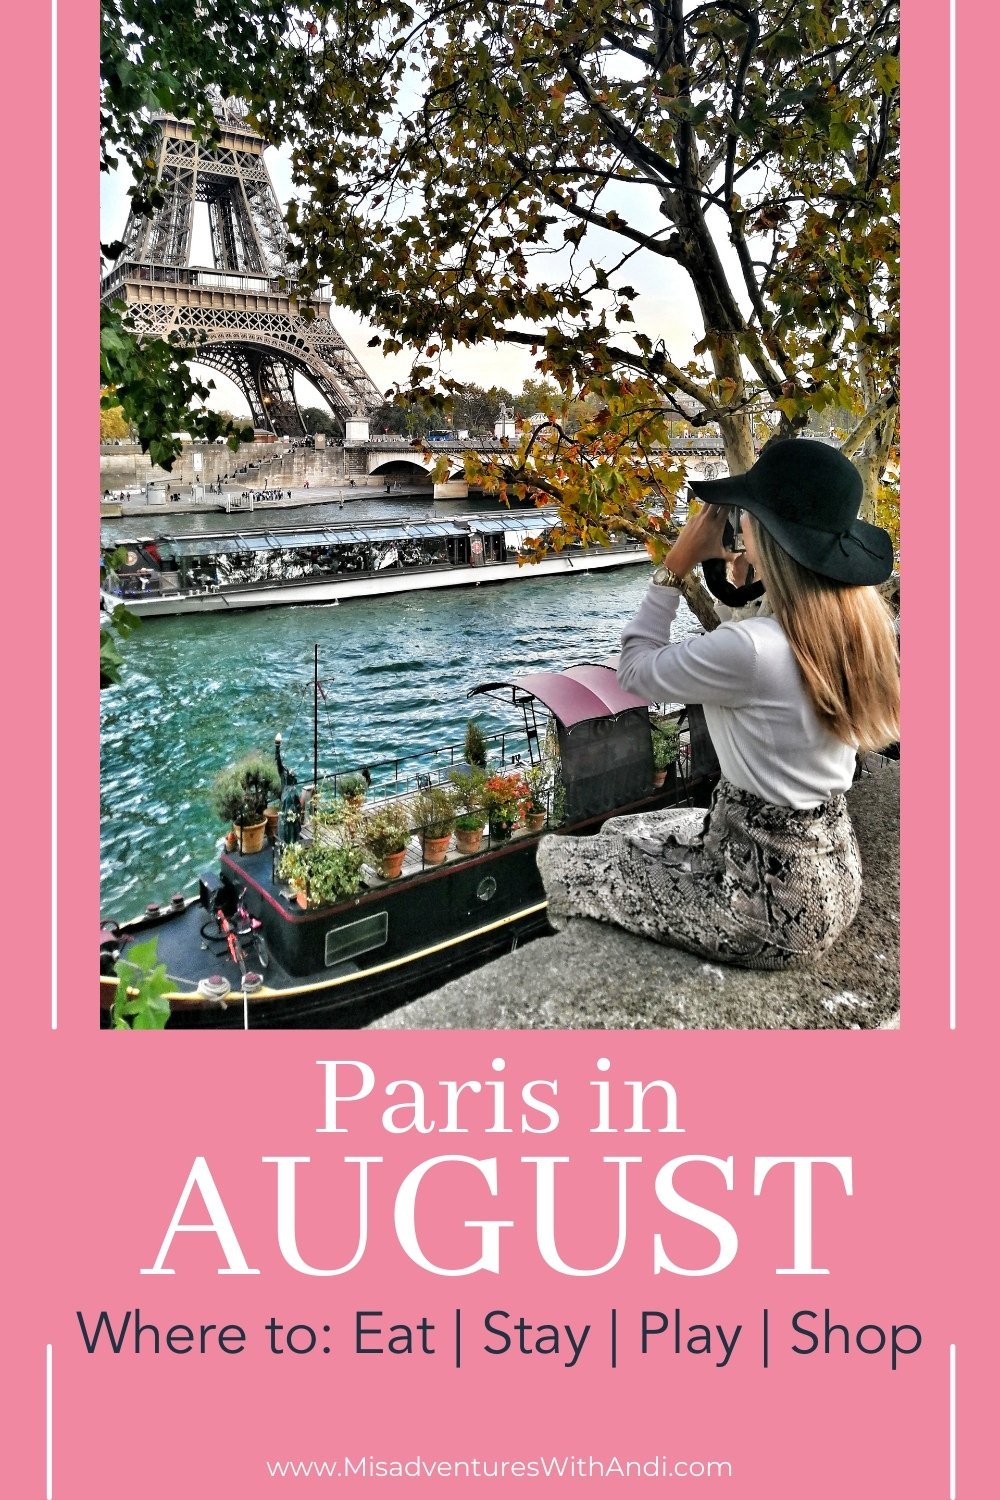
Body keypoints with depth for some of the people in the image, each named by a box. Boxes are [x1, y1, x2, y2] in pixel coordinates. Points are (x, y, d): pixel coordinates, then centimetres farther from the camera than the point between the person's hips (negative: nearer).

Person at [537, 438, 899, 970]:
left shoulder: (752, 648, -31)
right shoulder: (865, 622, -6)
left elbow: (635, 668, -13)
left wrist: (676, 565, -8)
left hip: (770, 903, -8)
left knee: (561, 857, 11)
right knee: (621, 833, 26)